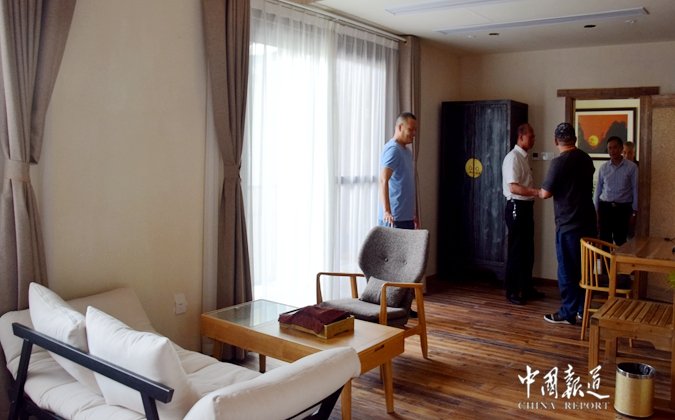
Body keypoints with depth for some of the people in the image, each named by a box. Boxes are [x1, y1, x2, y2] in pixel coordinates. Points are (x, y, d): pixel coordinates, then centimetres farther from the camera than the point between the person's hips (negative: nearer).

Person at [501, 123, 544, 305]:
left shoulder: (523, 157, 16)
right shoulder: (513, 157, -14)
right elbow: (513, 187, -23)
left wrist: (535, 193, 9)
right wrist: (536, 192, -31)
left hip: (526, 207, 10)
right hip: (516, 207, -10)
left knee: (527, 249, 14)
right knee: (516, 250, -3)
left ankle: (527, 288, 24)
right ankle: (512, 291, 6)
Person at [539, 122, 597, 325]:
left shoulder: (560, 162, -15)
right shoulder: (586, 159, 8)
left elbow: (545, 193, -15)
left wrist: (539, 192, 7)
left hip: (569, 224, -7)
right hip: (587, 221, 7)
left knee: (567, 270, 1)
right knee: (584, 267, 15)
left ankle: (568, 313, 8)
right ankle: (583, 309, 25)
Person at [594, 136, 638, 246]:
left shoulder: (632, 167, -2)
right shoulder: (603, 167, 4)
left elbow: (635, 190, -1)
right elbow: (598, 190, 8)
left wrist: (634, 213, -4)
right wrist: (596, 211, 6)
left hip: (623, 209, -2)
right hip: (605, 207, 2)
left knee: (620, 242, 5)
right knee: (604, 241, 3)